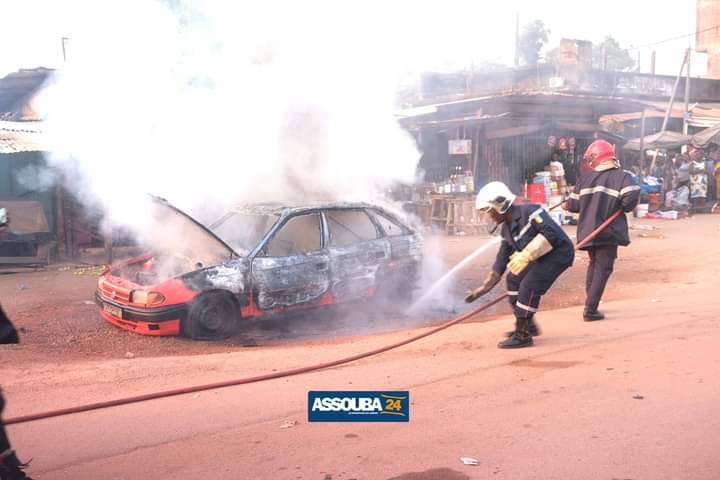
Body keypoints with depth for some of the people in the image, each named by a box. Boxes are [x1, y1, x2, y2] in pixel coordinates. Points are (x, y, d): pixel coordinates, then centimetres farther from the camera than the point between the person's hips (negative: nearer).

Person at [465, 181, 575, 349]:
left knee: (529, 286, -18)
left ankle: (523, 336, -8)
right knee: (513, 279, 11)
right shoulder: (506, 230, 5)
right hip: (541, 257, 9)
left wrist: (526, 255, -36)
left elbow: (550, 233, -32)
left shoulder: (529, 212, -22)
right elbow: (502, 259, 11)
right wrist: (485, 287, 12)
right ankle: (528, 326, 23)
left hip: (559, 252, -9)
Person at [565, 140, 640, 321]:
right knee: (602, 270, 1)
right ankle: (590, 310, -4)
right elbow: (631, 197, -23)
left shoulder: (585, 178, 4)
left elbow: (573, 205, 5)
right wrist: (624, 208, -2)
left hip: (587, 231, 5)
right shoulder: (621, 176, -6)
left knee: (594, 265, 24)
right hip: (608, 232, -4)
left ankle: (590, 302, 29)